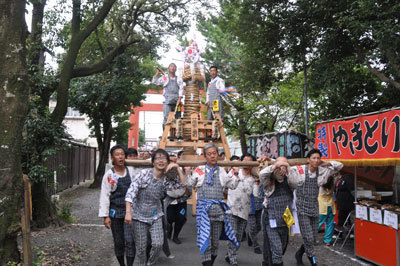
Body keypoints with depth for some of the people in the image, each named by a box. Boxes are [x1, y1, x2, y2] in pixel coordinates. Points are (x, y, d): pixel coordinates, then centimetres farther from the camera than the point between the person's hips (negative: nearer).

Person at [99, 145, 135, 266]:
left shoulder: (131, 171, 0)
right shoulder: (109, 175, -4)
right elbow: (104, 196, -4)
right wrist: (105, 216, -6)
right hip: (115, 212, 0)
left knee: (130, 241, -10)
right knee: (118, 242, 11)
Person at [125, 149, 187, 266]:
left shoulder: (167, 179, -3)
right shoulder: (144, 173, -15)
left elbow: (183, 184, -10)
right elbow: (131, 192, -19)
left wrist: (177, 167, -15)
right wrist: (128, 212, -26)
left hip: (155, 215, 3)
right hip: (139, 215, -3)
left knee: (158, 244, -7)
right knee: (141, 247, 5)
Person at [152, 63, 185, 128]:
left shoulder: (179, 79, 15)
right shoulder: (164, 78, 14)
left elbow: (181, 89, 5)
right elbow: (154, 82, 7)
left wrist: (179, 99, -8)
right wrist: (158, 73, -3)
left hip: (176, 102, 2)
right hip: (167, 101, -2)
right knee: (166, 118, -12)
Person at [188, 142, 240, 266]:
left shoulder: (222, 171, 12)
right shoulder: (199, 170, 6)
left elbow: (232, 185, 17)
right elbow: (190, 184, 9)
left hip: (218, 208, 3)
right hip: (204, 207, -3)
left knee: (215, 241, 10)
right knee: (205, 240, -8)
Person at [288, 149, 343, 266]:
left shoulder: (322, 171, 1)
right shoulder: (299, 170, -12)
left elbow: (339, 165, 12)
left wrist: (326, 163, -4)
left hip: (314, 209, 5)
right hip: (303, 209, -5)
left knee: (312, 238, 12)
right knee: (308, 238, -8)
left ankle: (299, 254, 36)